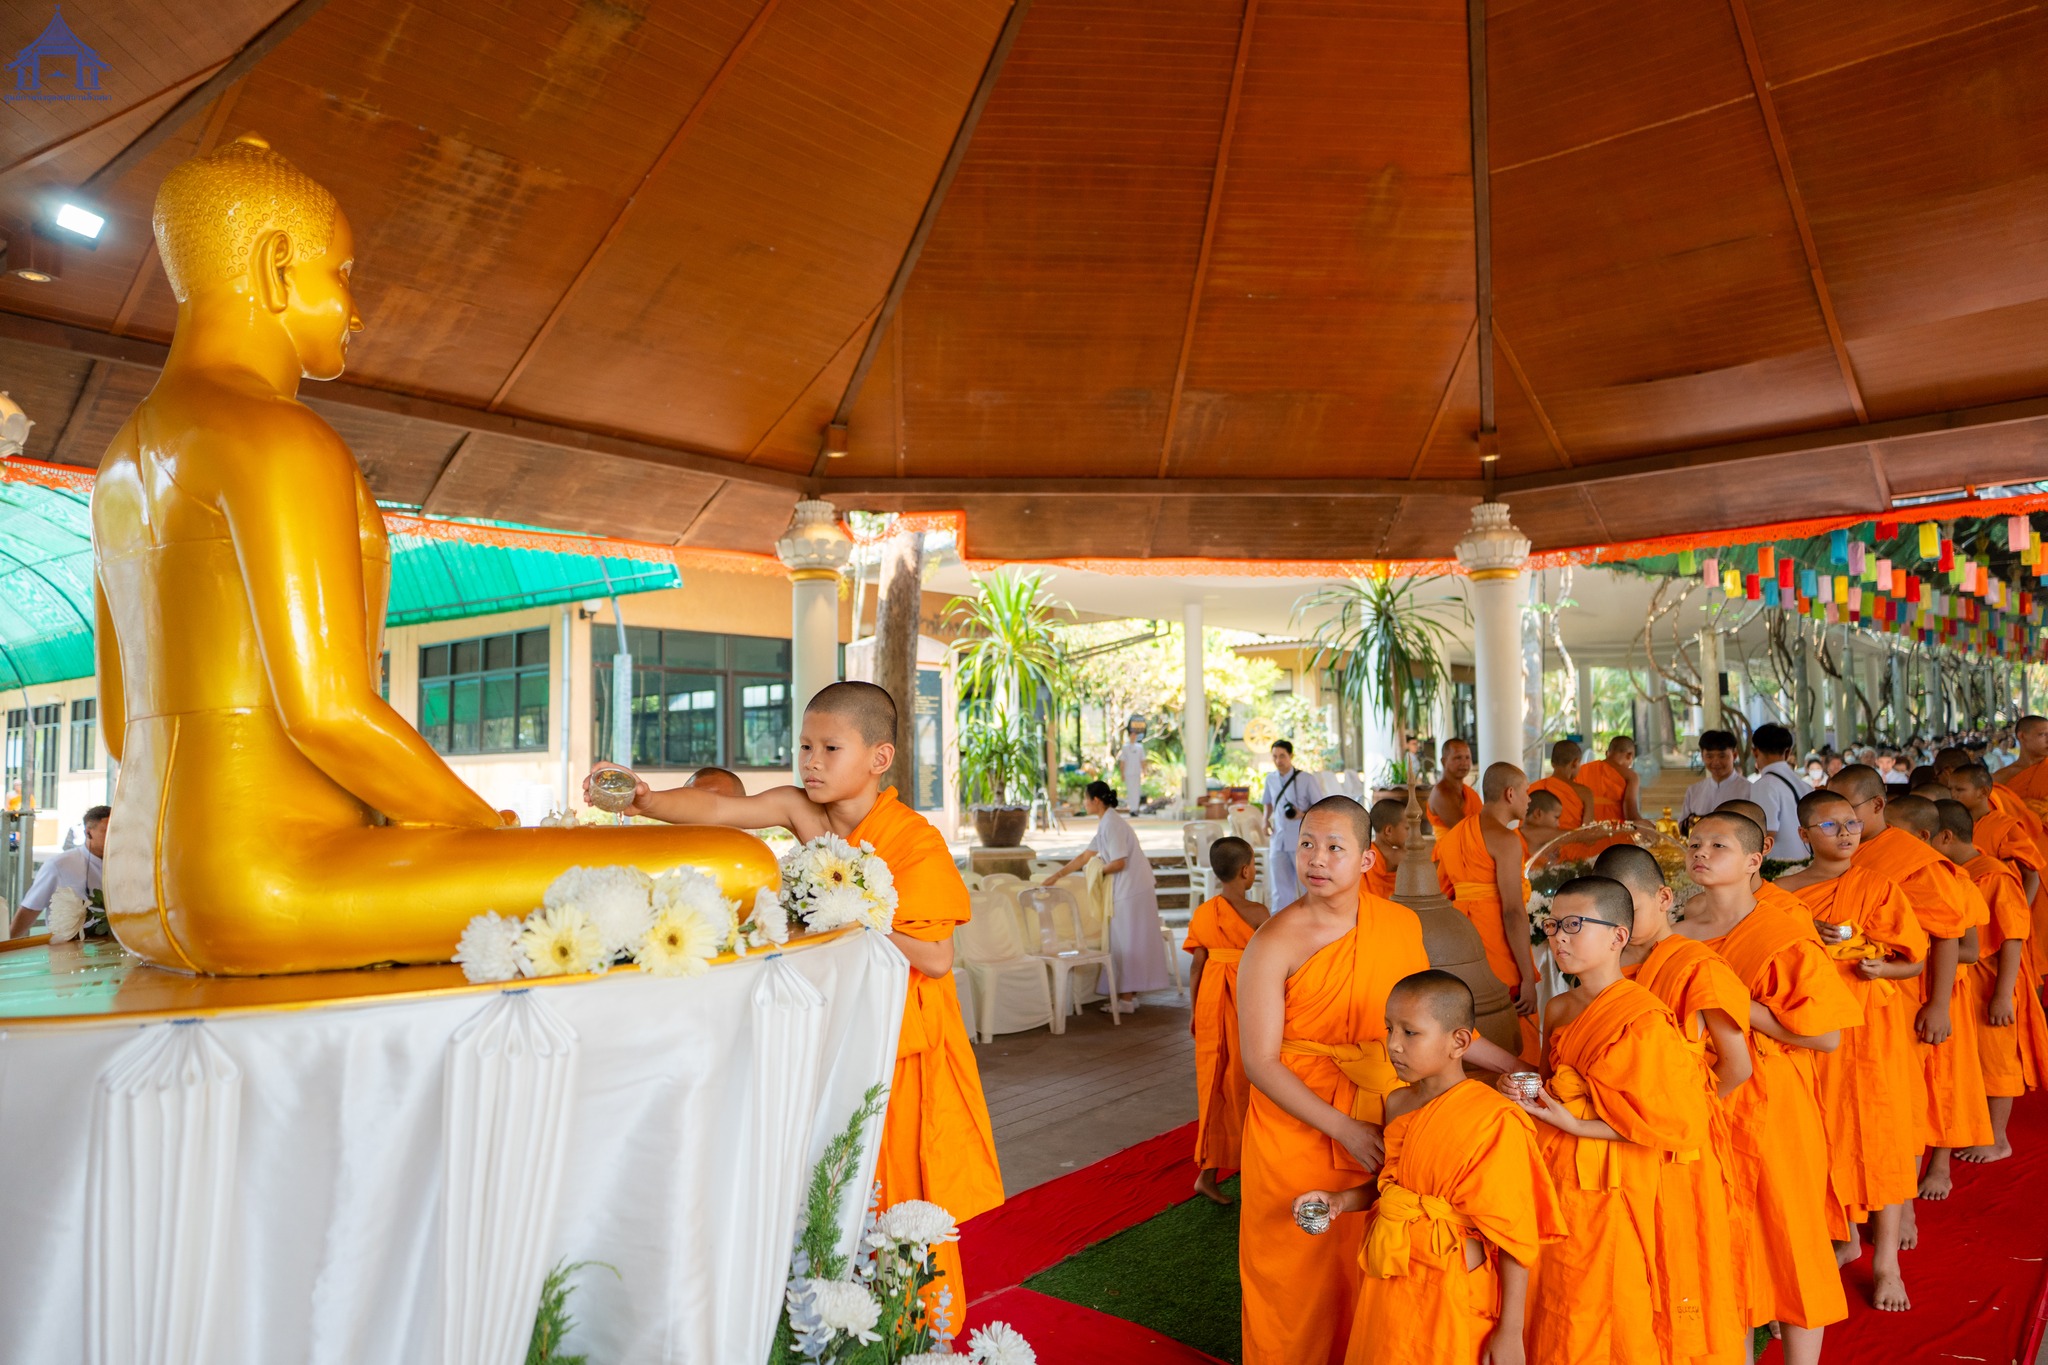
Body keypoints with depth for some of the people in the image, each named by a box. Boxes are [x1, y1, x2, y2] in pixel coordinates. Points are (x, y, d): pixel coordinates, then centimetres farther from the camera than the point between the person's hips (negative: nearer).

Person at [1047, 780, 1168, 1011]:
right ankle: (1130, 994, 21)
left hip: (1132, 890, -10)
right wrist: (1057, 875, 16)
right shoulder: (1106, 823, 14)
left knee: (1127, 943, -2)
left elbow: (1119, 863, -22)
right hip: (1128, 889, 10)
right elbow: (1085, 857, 17)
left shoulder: (1111, 824, -17)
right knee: (1128, 943, 14)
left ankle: (1127, 999, 5)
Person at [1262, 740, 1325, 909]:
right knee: (1280, 888, 7)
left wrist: (1303, 815, -22)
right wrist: (1266, 820, 6)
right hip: (1278, 840, 4)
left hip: (1302, 840, -4)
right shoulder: (1270, 779, 6)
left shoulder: (1306, 779, -8)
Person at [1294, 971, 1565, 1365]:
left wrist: (1511, 1332, -13)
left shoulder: (1494, 1122, -19)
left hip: (1453, 1297, -6)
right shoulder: (1397, 1104, 0)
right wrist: (1343, 1200, 0)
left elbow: (1513, 1234, -15)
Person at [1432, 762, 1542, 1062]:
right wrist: (1528, 979, -14)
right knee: (1517, 1050, -1)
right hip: (1498, 947, -8)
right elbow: (1513, 912, -16)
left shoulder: (1455, 834, 14)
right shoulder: (1505, 839, -10)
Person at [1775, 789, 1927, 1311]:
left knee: (1878, 1135, -1)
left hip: (1873, 1028, -2)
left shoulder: (1878, 887, -2)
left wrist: (1880, 966, -20)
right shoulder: (1784, 893, 4)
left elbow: (1915, 961, -1)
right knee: (1827, 1136, 10)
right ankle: (1846, 1236, 29)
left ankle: (1886, 1260, 9)